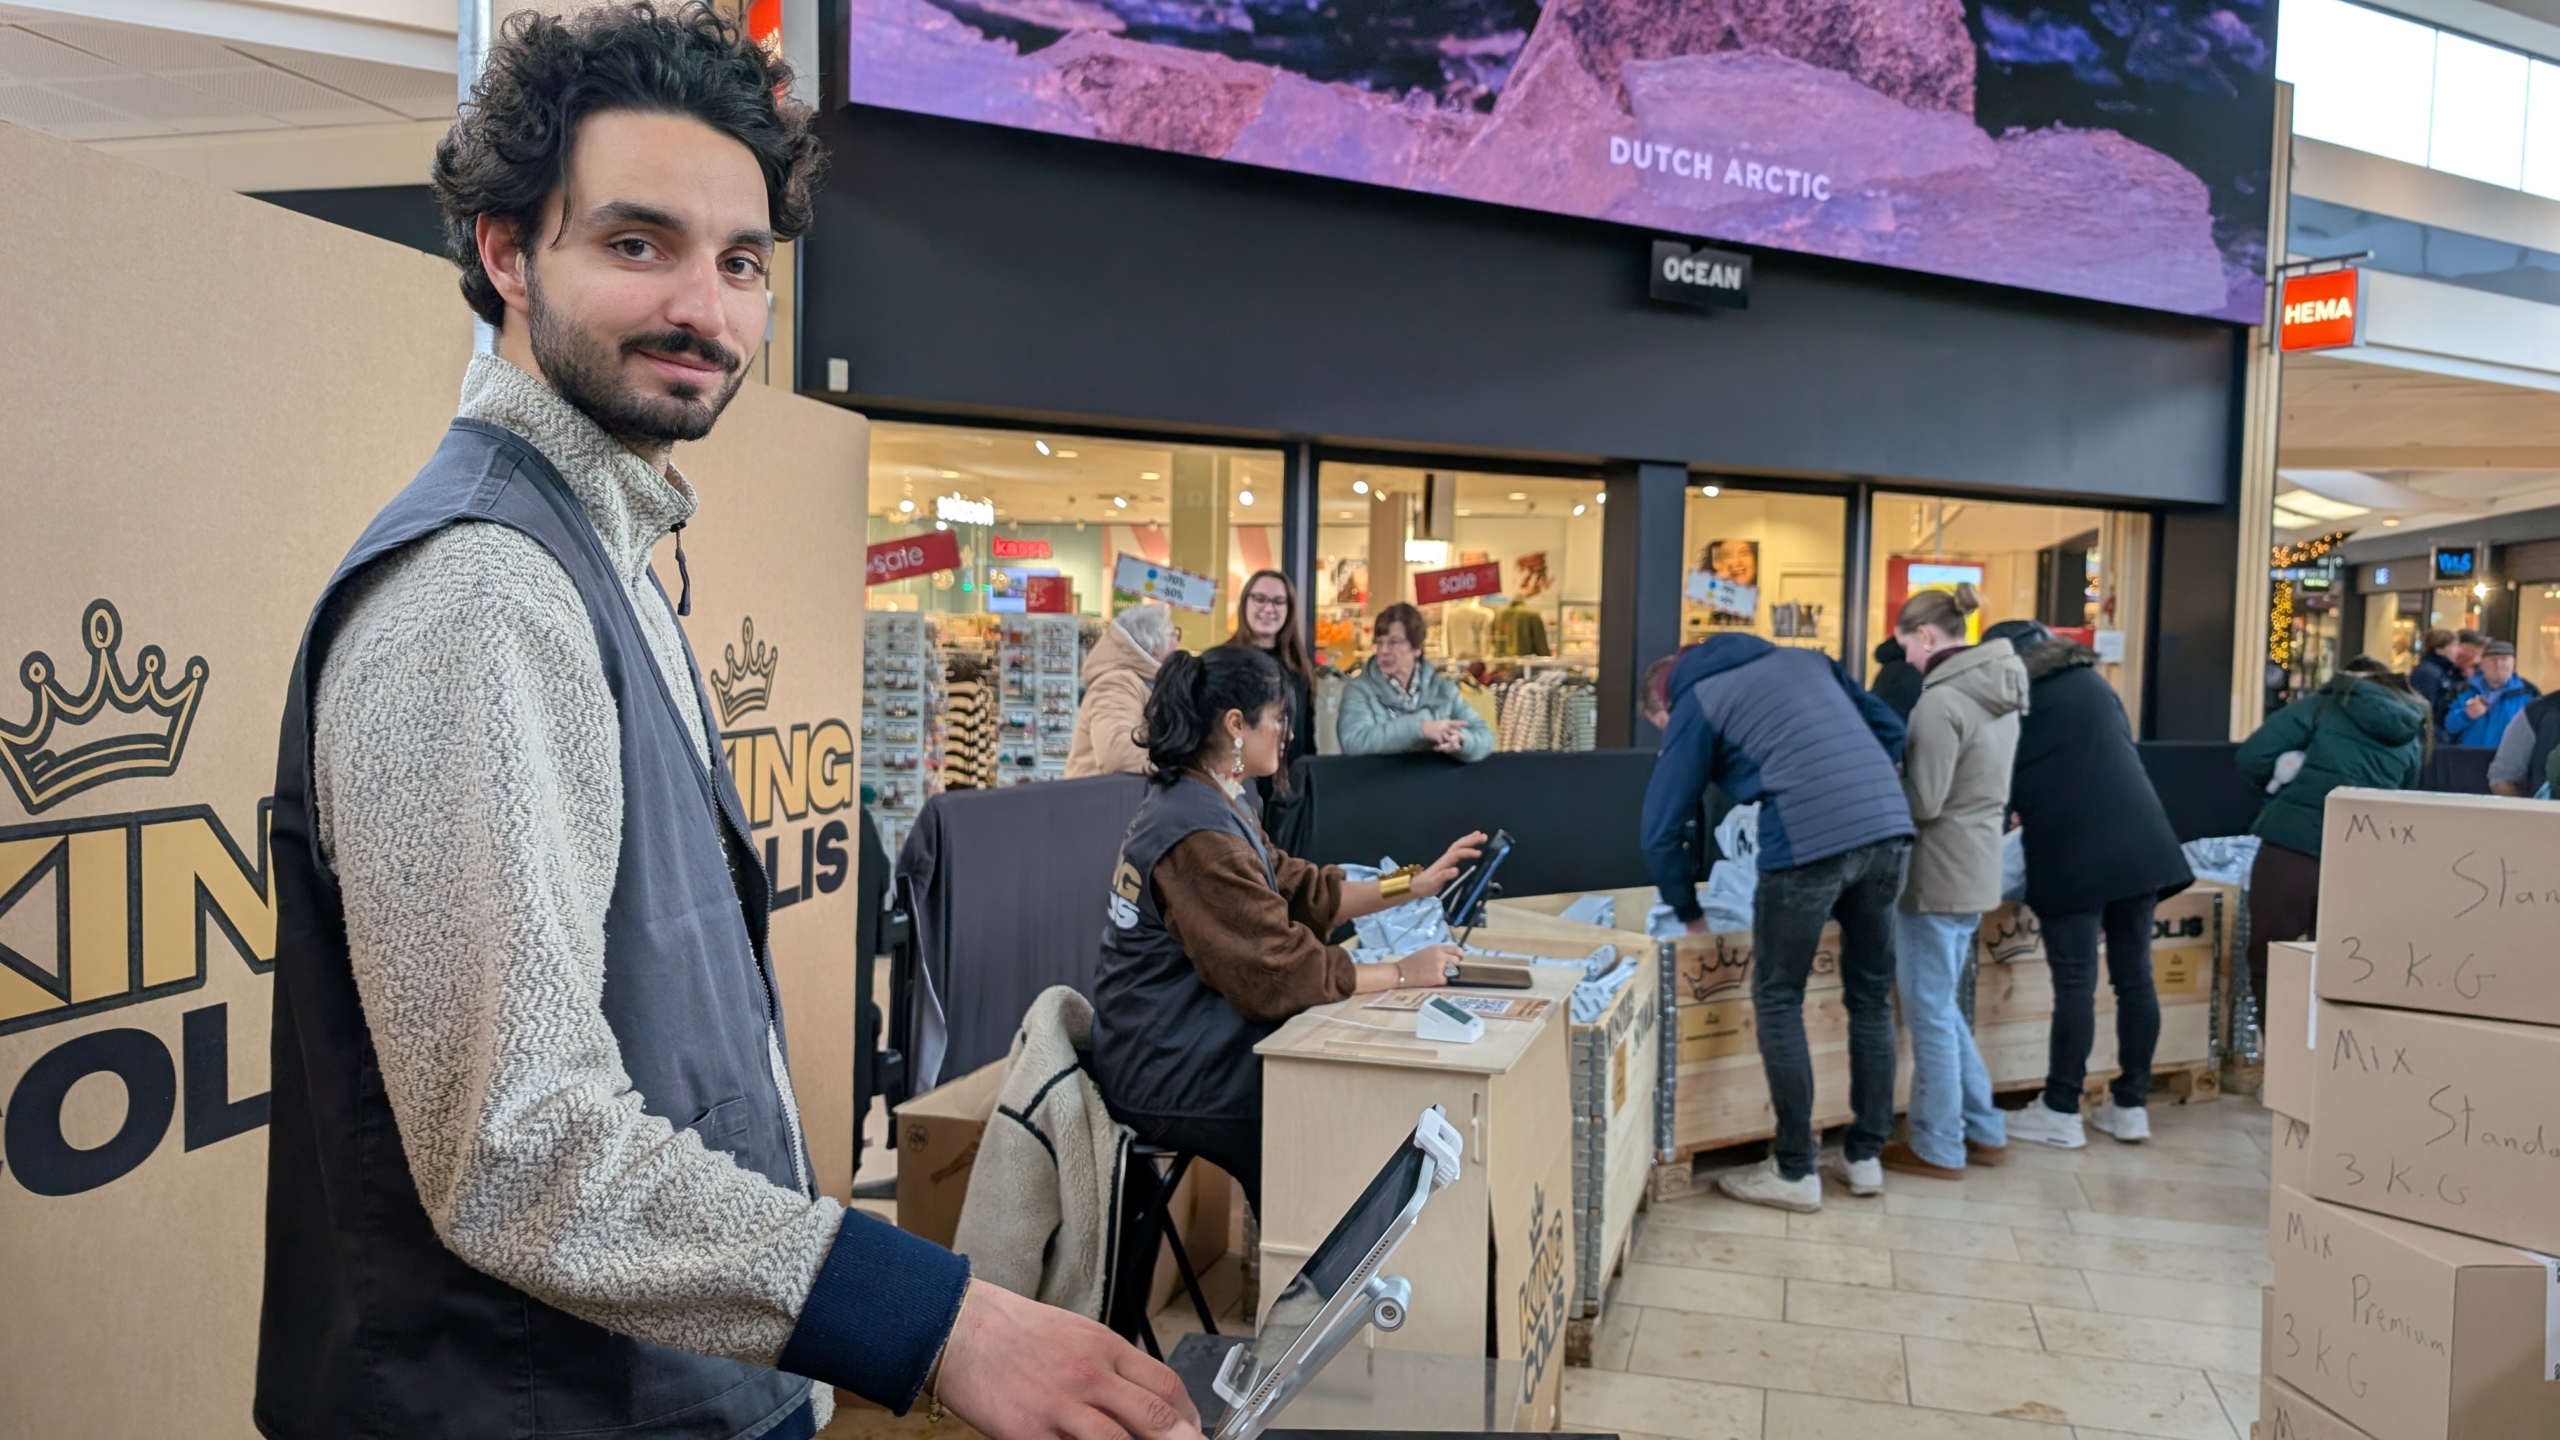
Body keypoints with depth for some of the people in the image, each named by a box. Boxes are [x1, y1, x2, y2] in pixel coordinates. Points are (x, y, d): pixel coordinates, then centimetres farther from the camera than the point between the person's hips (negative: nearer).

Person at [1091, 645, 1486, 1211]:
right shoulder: (1199, 835, -26)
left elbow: (1302, 890, 10)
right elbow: (1279, 972, -25)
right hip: (1173, 1081, -9)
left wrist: (1414, 884, 5)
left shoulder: (1201, 803, 7)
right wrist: (1401, 973, -15)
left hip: (1187, 1050, 9)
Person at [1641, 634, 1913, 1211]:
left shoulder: (1697, 700, 13)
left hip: (1807, 840, -5)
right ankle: (1866, 1156, 28)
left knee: (1778, 1001, 10)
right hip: (1890, 828, 6)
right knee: (1871, 995, 18)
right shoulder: (1806, 659, 27)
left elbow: (1661, 830, 12)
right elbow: (1892, 731, 23)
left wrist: (1690, 914, 24)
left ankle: (1795, 1172, 15)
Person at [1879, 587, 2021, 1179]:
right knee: (1940, 1006, 20)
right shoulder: (1998, 690, 9)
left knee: (1928, 1013, 3)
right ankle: (1984, 1130, 27)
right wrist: (1901, 758, 13)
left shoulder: (1940, 701, -20)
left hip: (1937, 875, -9)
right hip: (1975, 868, 9)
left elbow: (1922, 802, -18)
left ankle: (1938, 1148, 14)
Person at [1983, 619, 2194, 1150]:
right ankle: (2131, 1105, 16)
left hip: (2072, 851, -6)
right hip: (2139, 839, 6)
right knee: (2134, 975, 9)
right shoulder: (2094, 682, 20)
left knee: (2075, 983, -3)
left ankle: (2061, 1113, 3)